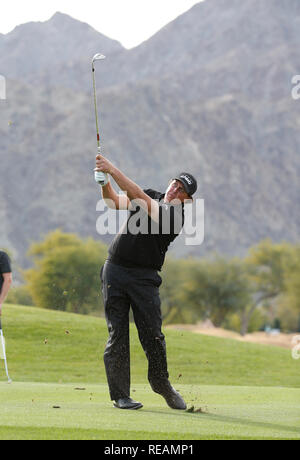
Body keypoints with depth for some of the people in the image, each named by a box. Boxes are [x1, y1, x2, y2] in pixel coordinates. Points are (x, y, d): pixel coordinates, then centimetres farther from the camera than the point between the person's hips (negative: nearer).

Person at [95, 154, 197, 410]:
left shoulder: (176, 215, -9)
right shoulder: (152, 197, 12)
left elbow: (139, 198, -20)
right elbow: (114, 201, 8)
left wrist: (113, 170, -23)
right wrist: (105, 181, -12)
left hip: (145, 277, -4)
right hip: (115, 271, 4)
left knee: (152, 335, -4)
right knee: (117, 335, -1)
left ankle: (161, 384, 21)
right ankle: (120, 395, 1)